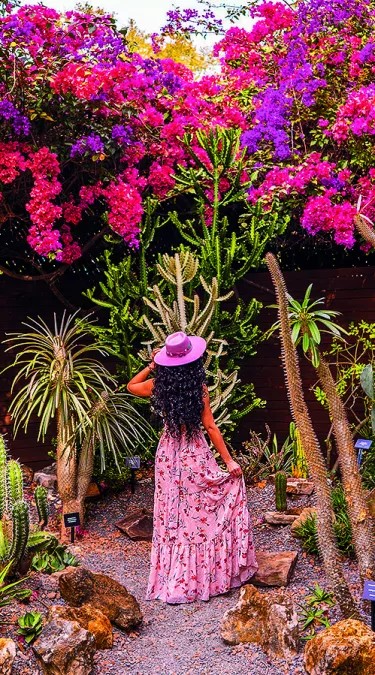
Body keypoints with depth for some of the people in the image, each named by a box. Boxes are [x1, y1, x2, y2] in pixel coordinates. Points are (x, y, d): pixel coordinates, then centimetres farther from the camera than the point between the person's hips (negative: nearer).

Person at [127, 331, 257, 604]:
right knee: (200, 514, 8)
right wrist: (229, 460, -7)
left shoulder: (158, 385, -4)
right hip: (195, 454, -3)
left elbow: (131, 386, 16)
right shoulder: (199, 387, -13)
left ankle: (172, 580, 17)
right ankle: (203, 577, 14)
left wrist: (151, 366, 10)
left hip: (168, 454, 3)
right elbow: (210, 426, -12)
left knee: (172, 515, 11)